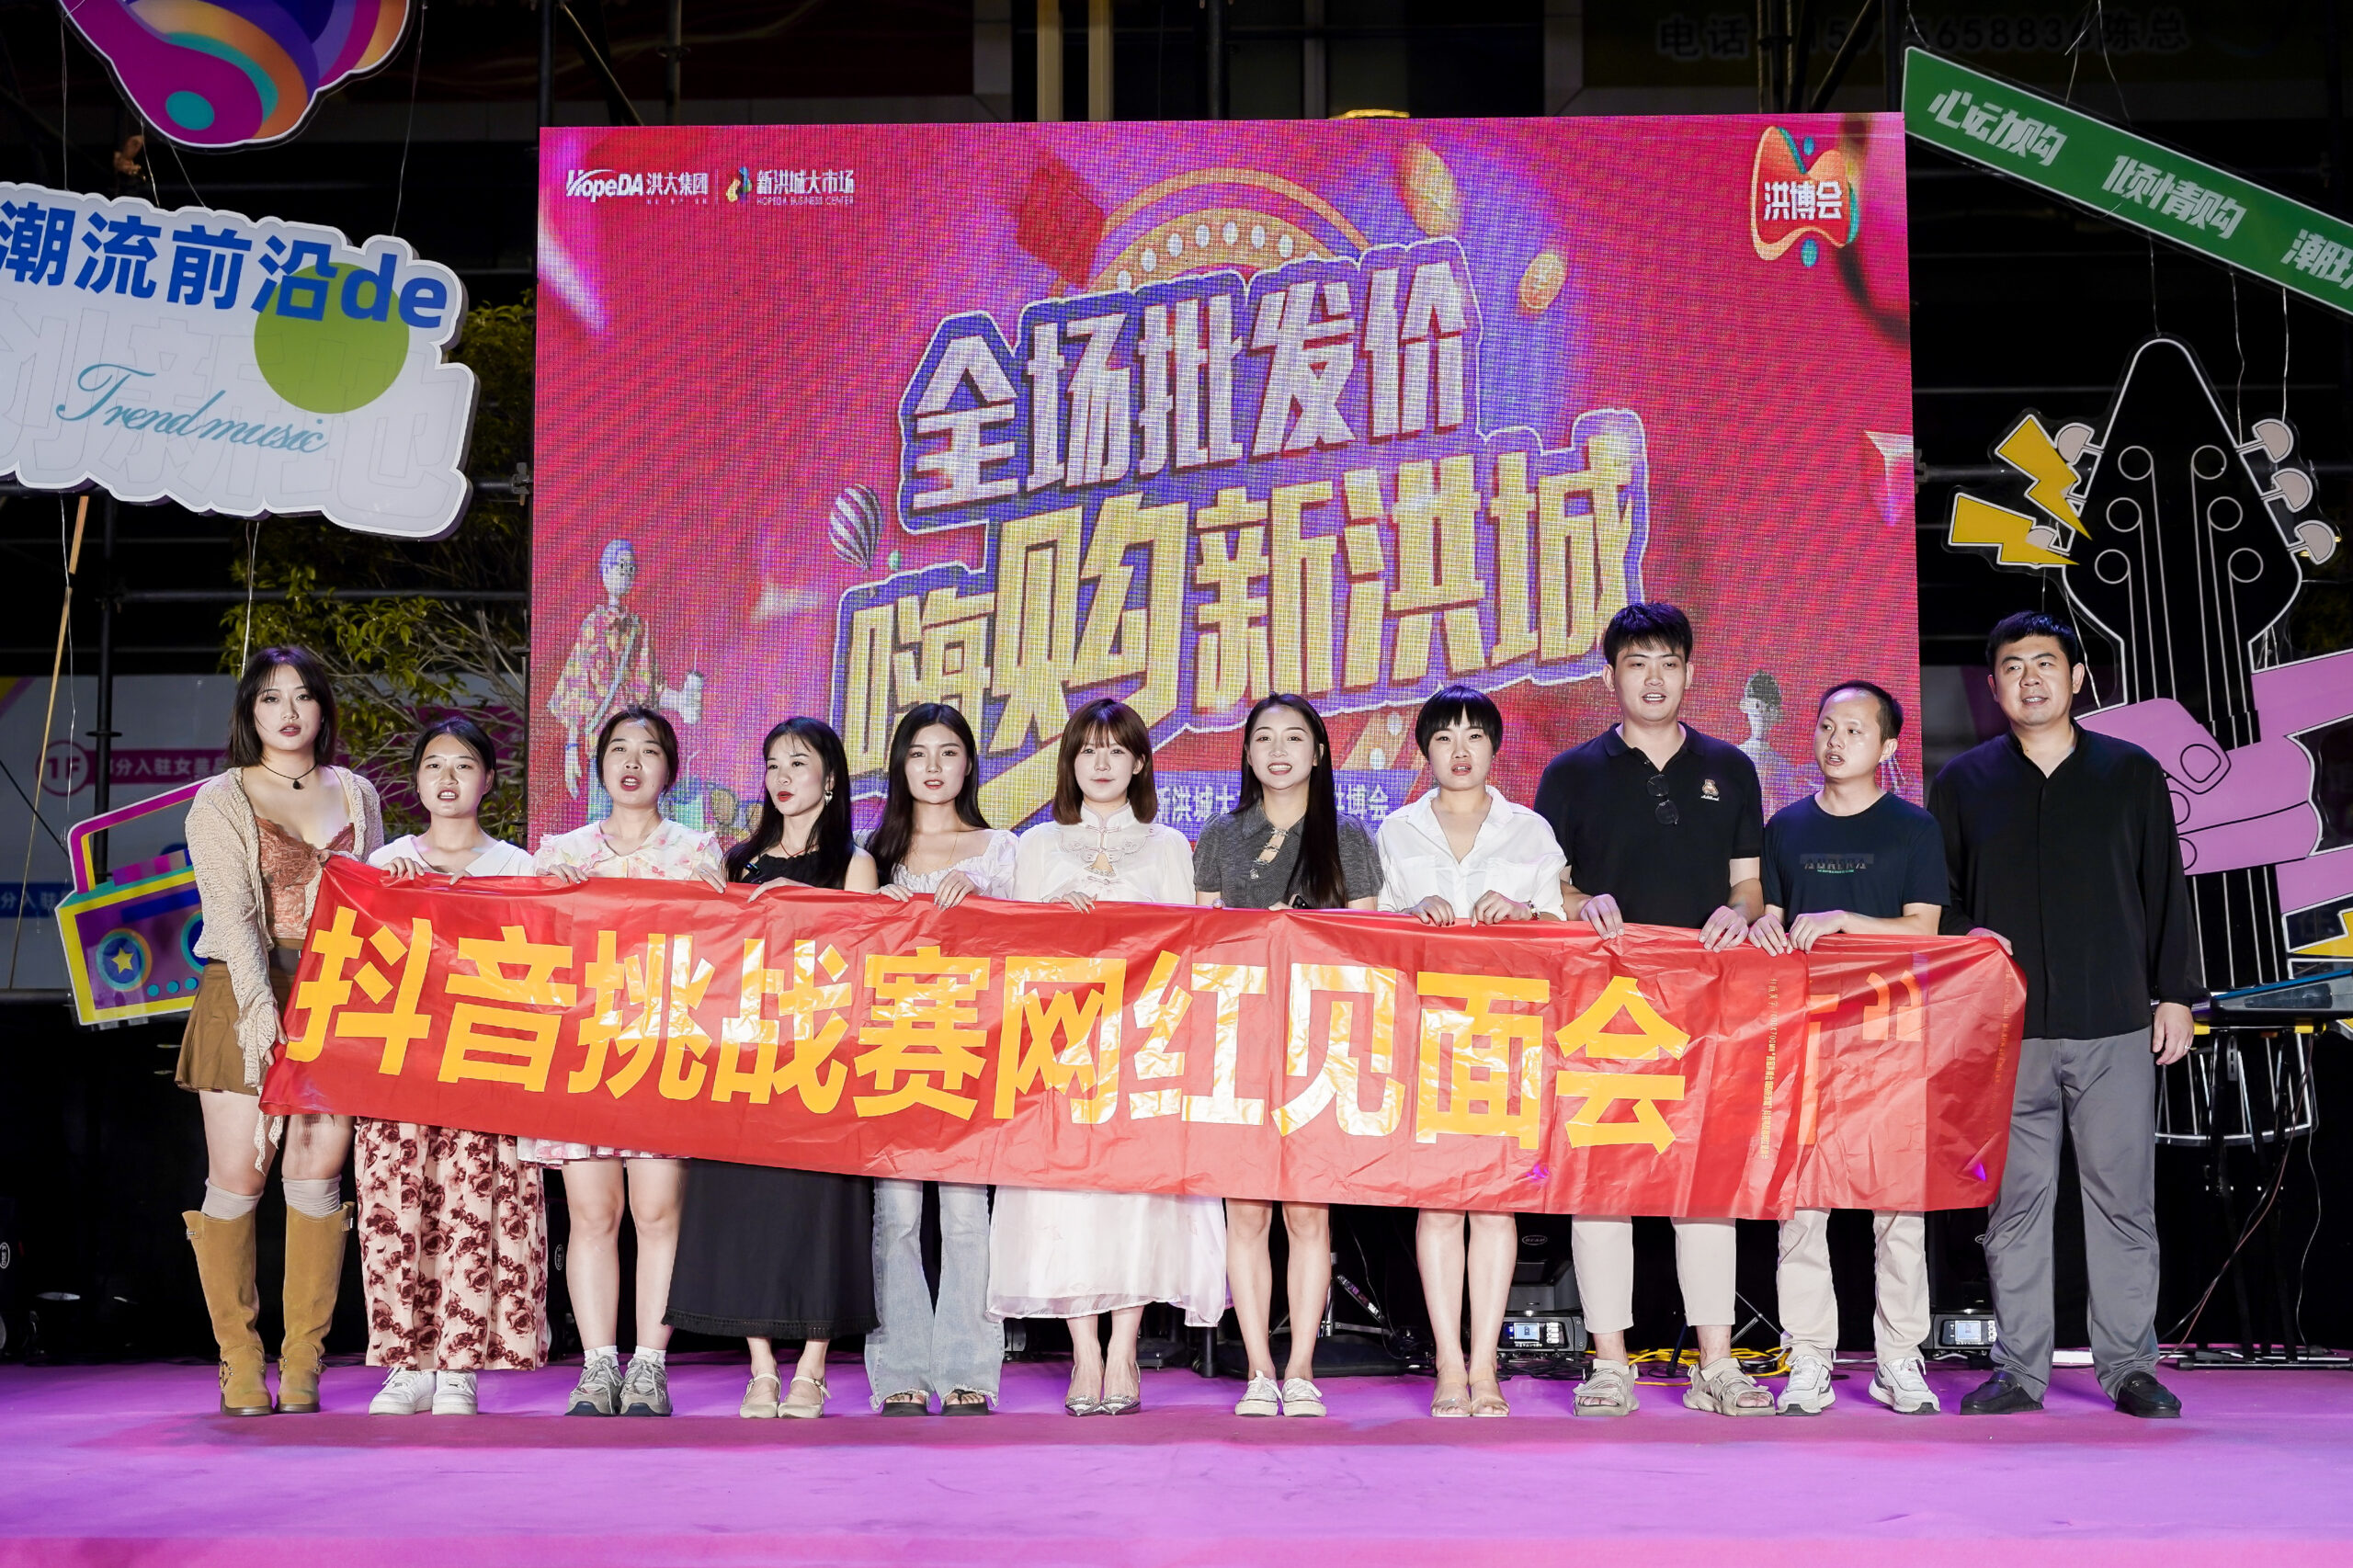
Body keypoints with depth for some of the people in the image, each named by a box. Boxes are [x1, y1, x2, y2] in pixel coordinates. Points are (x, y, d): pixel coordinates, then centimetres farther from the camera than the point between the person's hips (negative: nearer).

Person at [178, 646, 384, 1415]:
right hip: (245, 997, -2)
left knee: (318, 1172, -3)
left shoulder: (356, 795, 15)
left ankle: (302, 1366, 3)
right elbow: (231, 912, -7)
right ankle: (240, 1365, 5)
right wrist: (258, 1006, -20)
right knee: (237, 1178, -4)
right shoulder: (220, 801, 6)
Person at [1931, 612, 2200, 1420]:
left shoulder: (2131, 773, 9)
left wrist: (2174, 995, 5)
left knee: (2123, 1198, 2)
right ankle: (2019, 1369, 9)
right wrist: (1967, 940, -7)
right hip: (2007, 1029, 0)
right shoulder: (1962, 782, 9)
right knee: (2015, 1200, 2)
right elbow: (1933, 897, 12)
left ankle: (2129, 1364, 11)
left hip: (2115, 1026, 0)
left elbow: (2165, 892, 10)